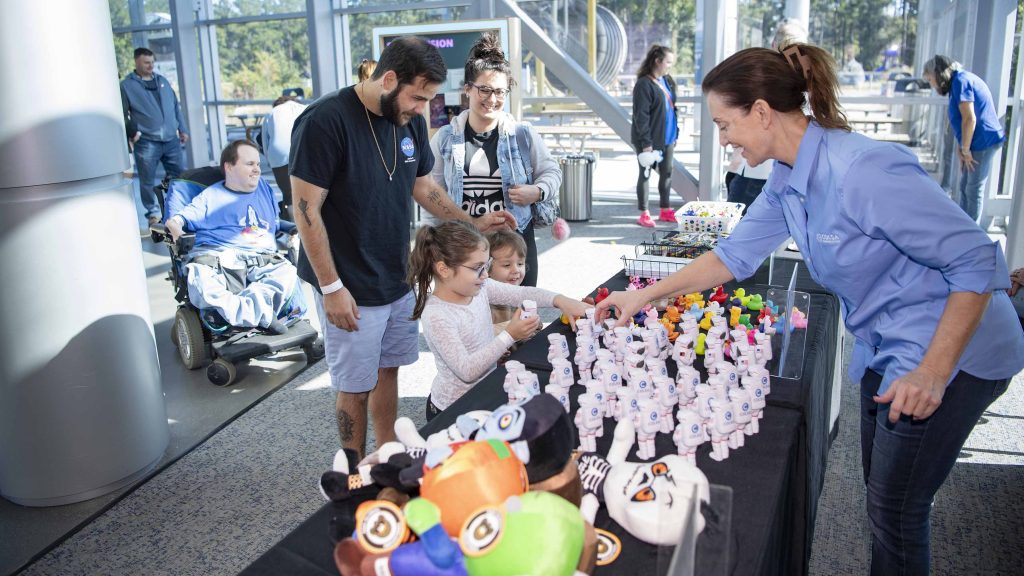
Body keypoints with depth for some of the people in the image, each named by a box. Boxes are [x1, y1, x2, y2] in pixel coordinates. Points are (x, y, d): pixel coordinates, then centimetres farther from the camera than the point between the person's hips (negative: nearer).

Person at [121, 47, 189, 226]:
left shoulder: (162, 80, 15)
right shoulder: (127, 85, 0)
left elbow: (176, 106, 18)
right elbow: (122, 114, -3)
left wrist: (182, 129, 13)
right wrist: (131, 132, -14)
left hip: (171, 139, 4)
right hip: (146, 142, -4)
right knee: (148, 181, 2)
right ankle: (153, 213, 15)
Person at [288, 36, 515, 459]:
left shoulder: (411, 120, 2)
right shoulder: (325, 122, -20)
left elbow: (424, 186, 13)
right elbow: (306, 210, -19)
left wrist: (472, 224, 1)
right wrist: (332, 287, -19)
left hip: (399, 279, 7)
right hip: (351, 289, -6)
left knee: (388, 371, 19)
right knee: (355, 387, 8)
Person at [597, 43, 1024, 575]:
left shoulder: (862, 171, -29)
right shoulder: (787, 178, -1)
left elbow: (979, 262, -24)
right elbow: (734, 254, 10)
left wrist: (932, 373, -24)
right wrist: (644, 296, 9)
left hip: (950, 354, -8)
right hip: (886, 351, 8)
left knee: (895, 512, 4)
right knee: (881, 496, 20)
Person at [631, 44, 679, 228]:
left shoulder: (668, 81, 10)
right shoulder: (644, 84, -14)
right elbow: (641, 116, -17)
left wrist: (675, 134, 14)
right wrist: (646, 142, -20)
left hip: (667, 138, 8)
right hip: (650, 140, -8)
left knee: (667, 173, 13)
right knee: (645, 174, 3)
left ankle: (665, 210, 25)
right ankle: (644, 214, 11)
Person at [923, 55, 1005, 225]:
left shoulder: (960, 81, -15)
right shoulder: (959, 81, 15)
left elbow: (969, 119, -20)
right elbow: (960, 120, 14)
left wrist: (965, 150, -14)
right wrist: (961, 149, 9)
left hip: (984, 142, -10)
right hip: (978, 142, 10)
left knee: (974, 189, -2)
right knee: (965, 187, 16)